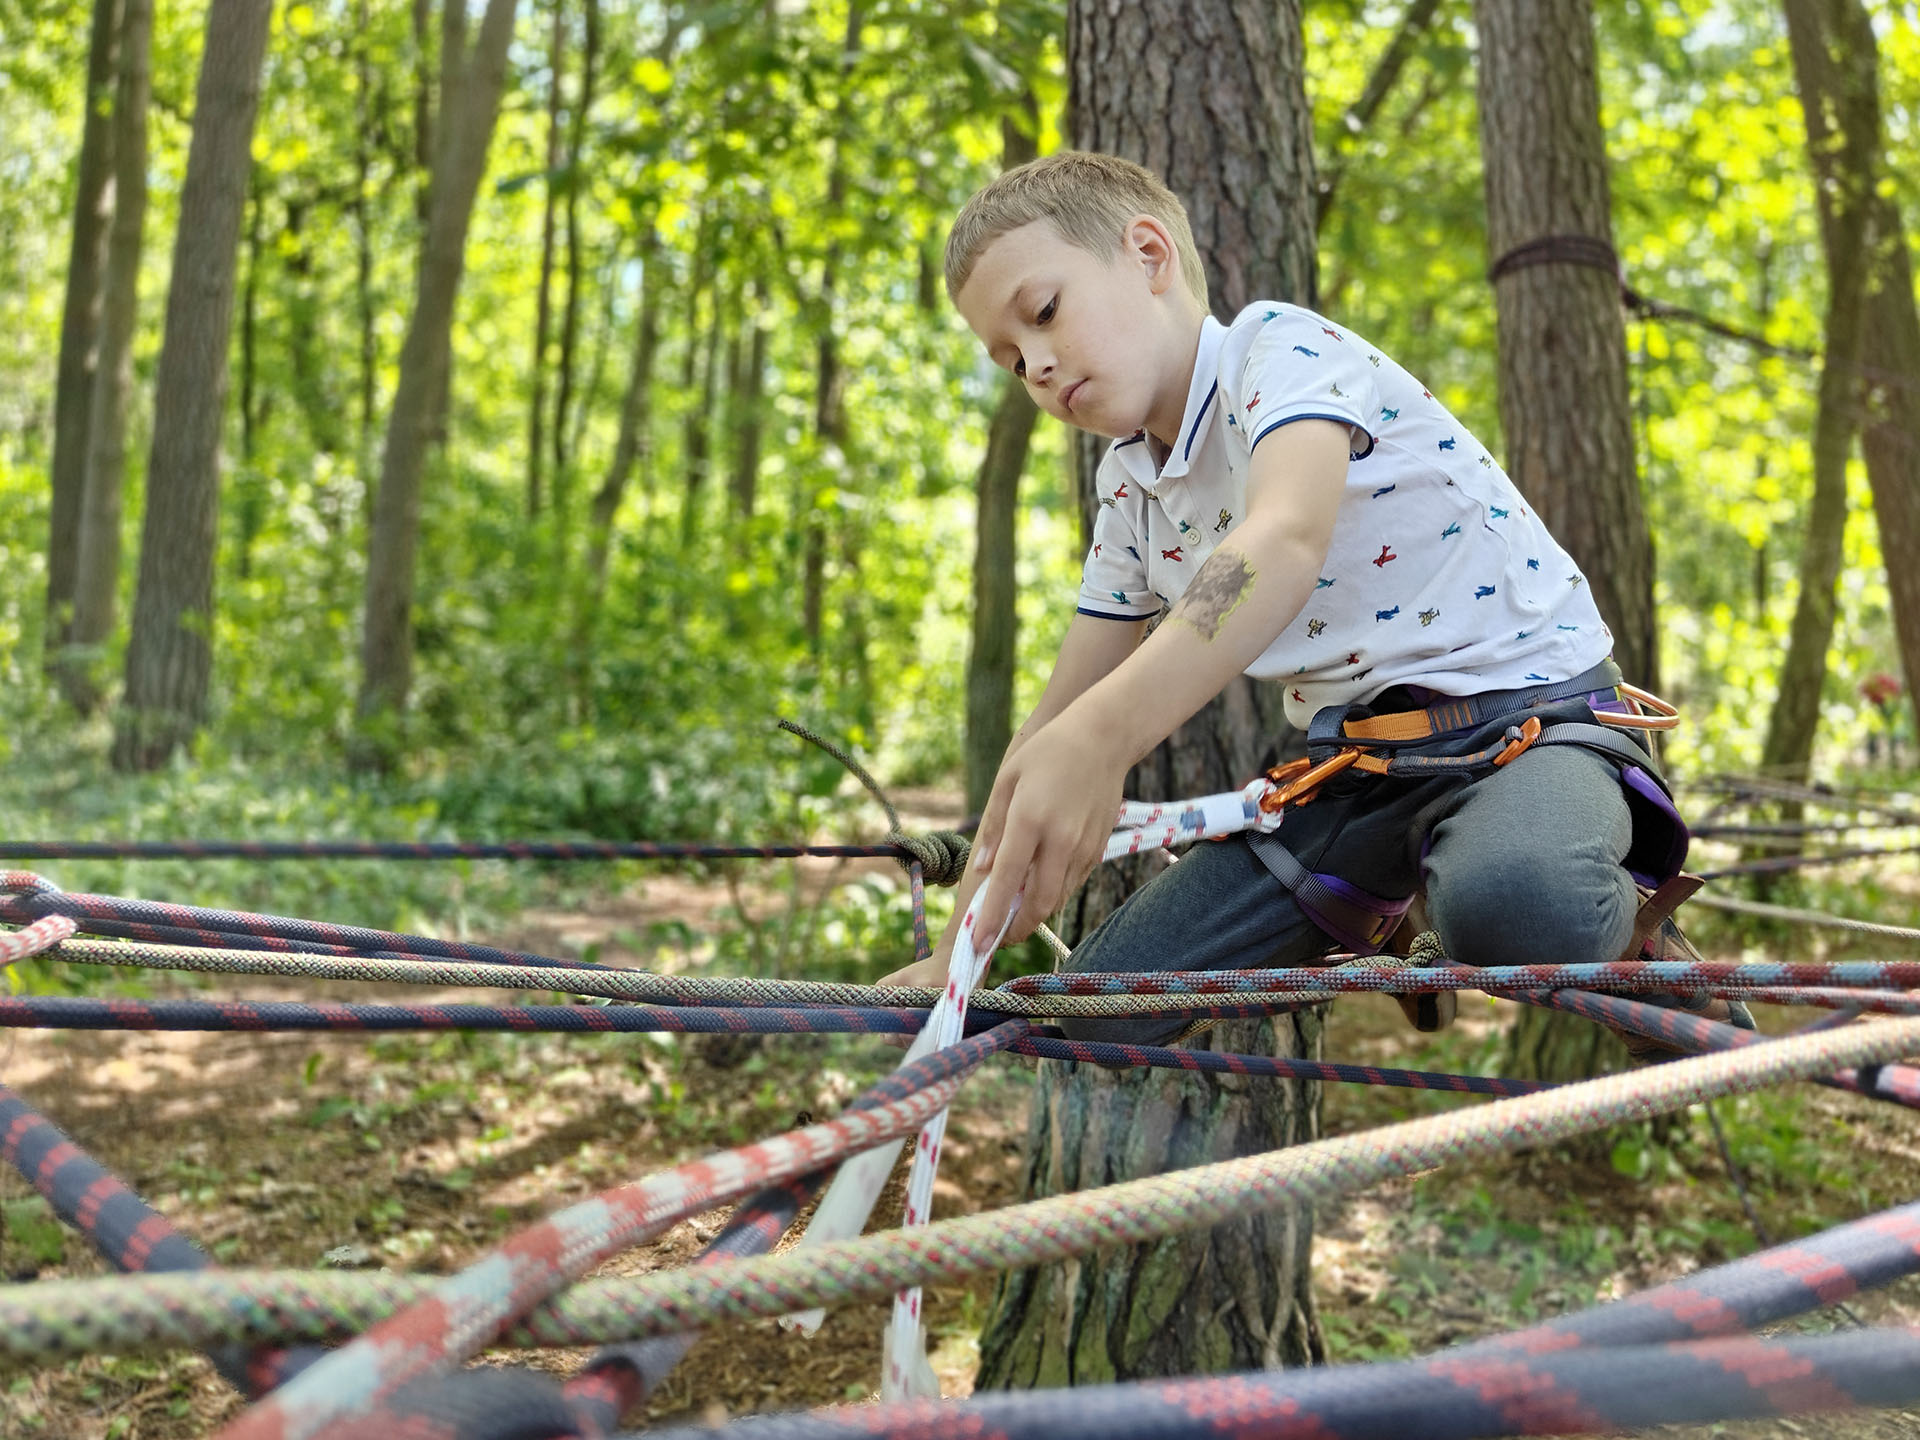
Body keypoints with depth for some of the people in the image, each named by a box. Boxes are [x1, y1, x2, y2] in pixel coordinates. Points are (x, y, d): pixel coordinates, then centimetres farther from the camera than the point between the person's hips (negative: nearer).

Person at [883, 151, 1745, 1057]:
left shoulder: (1283, 349, -15)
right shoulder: (1129, 489, 9)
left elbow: (1286, 541, -37)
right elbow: (1059, 720, 11)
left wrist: (1101, 737, -54)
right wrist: (957, 953, 6)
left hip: (1529, 712, -6)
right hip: (1355, 762, 7)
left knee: (1507, 896, -42)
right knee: (1089, 1017, -7)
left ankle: (1624, 932, -7)